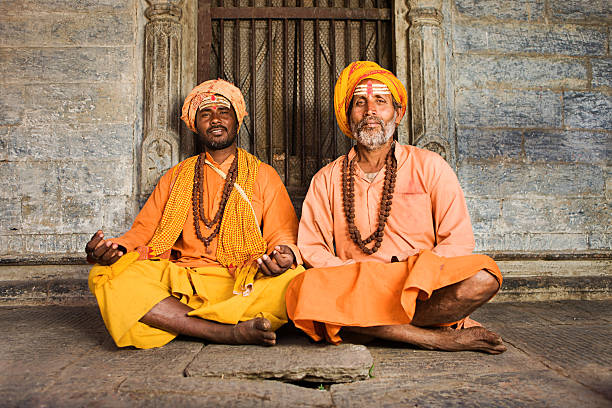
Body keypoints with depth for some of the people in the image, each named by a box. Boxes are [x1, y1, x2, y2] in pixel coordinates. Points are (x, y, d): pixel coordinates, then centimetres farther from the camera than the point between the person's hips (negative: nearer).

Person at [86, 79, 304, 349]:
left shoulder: (263, 175, 15)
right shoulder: (176, 177, 21)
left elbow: (283, 233, 7)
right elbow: (144, 229, 14)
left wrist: (285, 254, -18)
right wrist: (116, 248, -9)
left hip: (245, 285, -2)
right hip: (182, 281, 2)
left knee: (295, 279, -32)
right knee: (103, 275, -24)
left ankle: (176, 321, -29)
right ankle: (228, 331, -31)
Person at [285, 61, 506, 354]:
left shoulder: (429, 167, 10)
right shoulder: (326, 179, 13)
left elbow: (459, 240, 4)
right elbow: (311, 248, 7)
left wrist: (413, 277, -12)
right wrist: (352, 276, -11)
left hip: (424, 289, -1)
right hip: (355, 290, 1)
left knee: (482, 279, -29)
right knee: (303, 290, -31)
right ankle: (438, 337, -23)